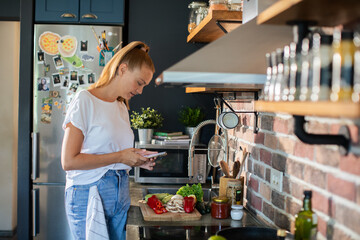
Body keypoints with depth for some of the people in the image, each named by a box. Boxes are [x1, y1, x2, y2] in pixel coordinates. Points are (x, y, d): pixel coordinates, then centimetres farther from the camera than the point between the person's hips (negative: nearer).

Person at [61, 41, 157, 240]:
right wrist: (120, 157, -15)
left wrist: (136, 159, 2)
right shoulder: (85, 100, -10)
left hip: (120, 194, 7)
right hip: (88, 195, -7)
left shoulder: (121, 107, 14)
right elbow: (68, 161, -17)